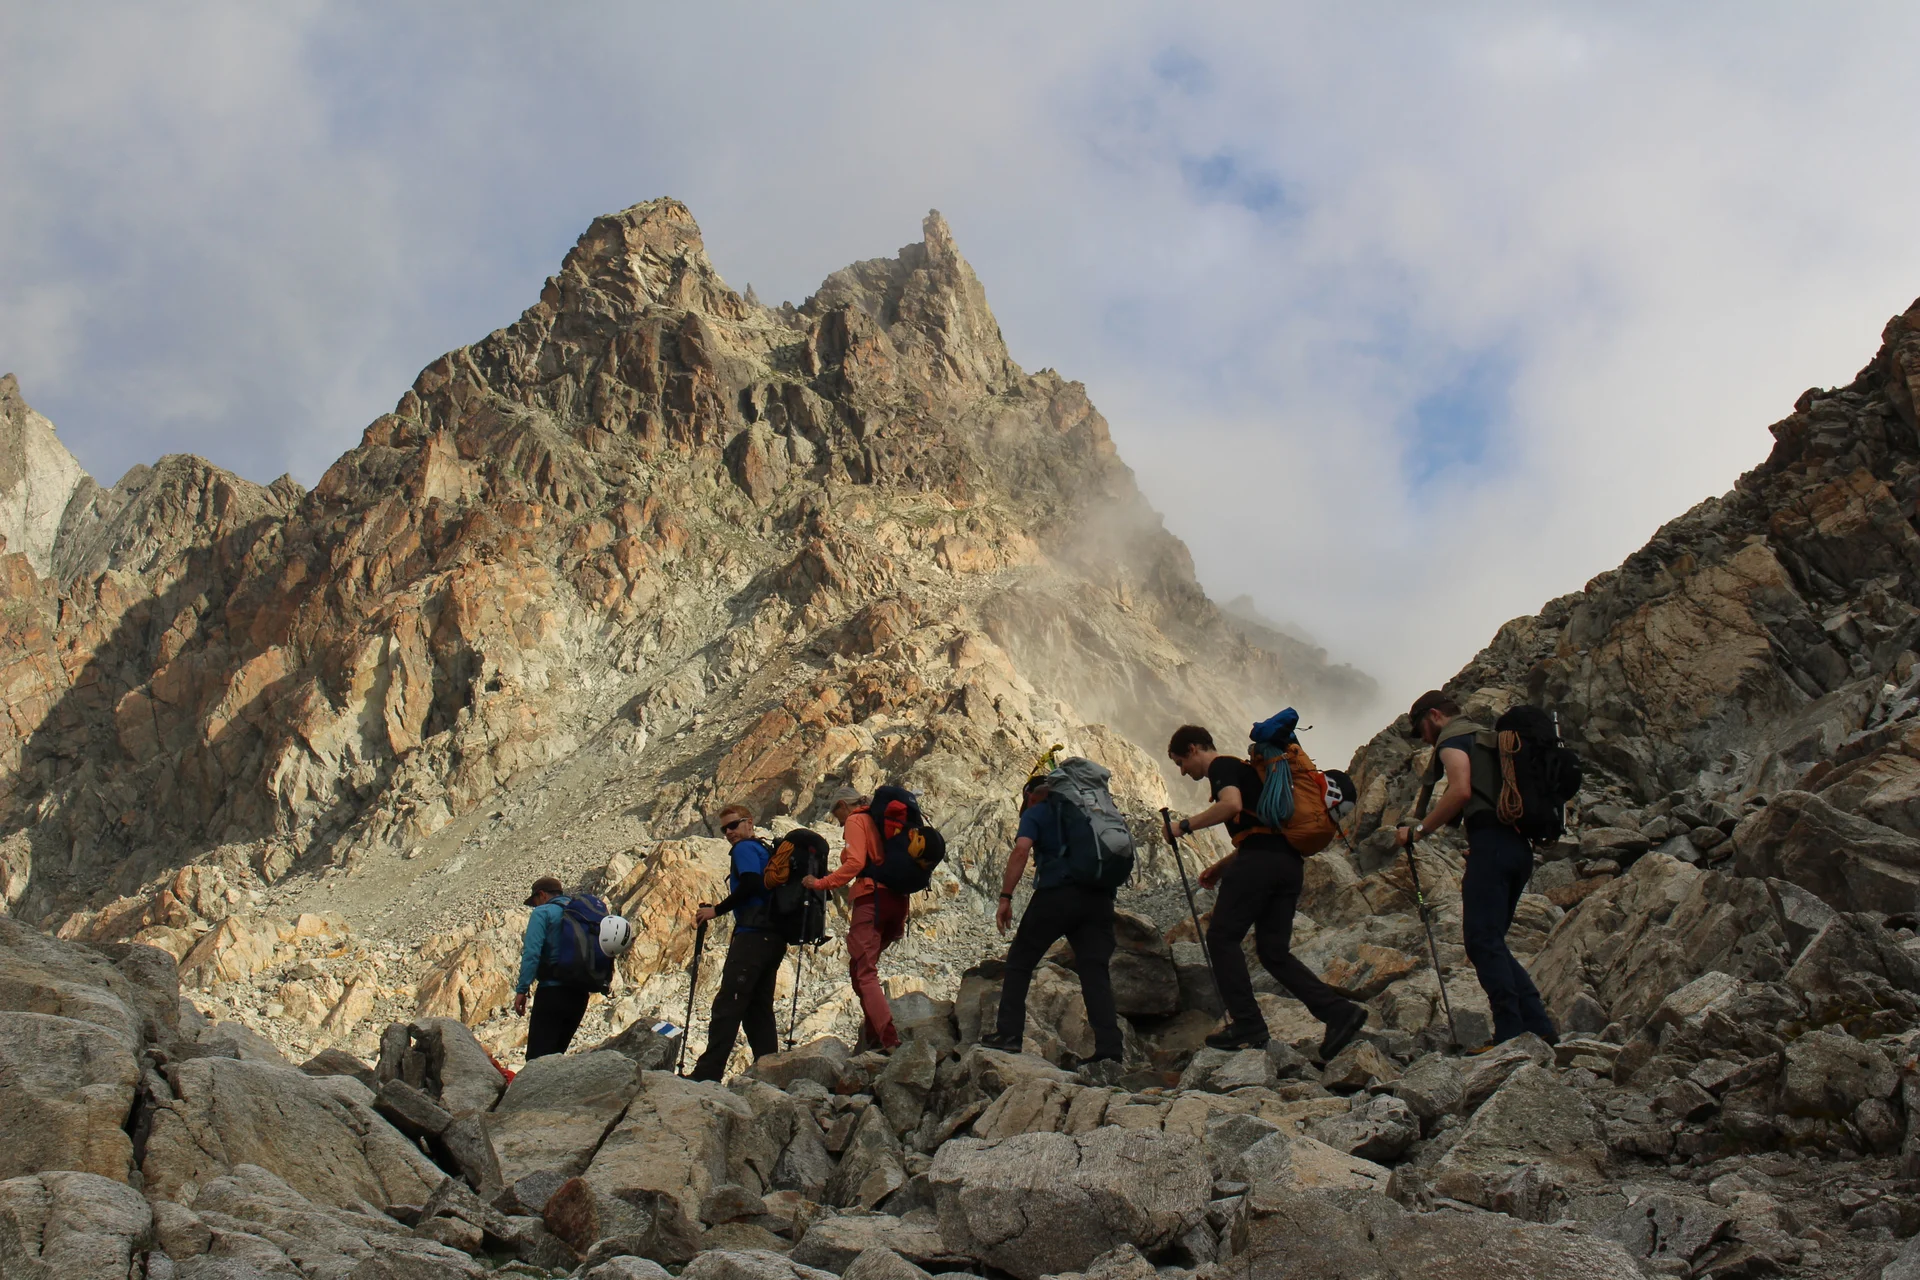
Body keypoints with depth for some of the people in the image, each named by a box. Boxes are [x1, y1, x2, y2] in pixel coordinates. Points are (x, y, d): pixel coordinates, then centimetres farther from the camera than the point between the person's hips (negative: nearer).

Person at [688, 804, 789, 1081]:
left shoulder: (745, 848, -2)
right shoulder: (767, 851, 25)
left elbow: (751, 884, -17)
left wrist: (716, 910, -12)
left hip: (753, 934, -10)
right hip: (775, 938, 10)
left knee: (727, 1004, -13)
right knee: (758, 1008, 10)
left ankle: (708, 1072, -18)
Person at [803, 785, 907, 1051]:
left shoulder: (855, 821, 1)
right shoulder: (880, 820, 25)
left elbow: (855, 863, -14)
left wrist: (821, 883, -9)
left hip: (872, 898, -8)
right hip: (897, 898, 8)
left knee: (865, 972, -11)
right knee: (860, 966, 17)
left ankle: (889, 1041, -24)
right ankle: (874, 1036, 11)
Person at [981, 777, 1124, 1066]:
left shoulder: (1035, 813, 10)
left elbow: (1021, 850, -8)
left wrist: (1005, 897, -10)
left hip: (1057, 893, -4)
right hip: (1099, 897, 4)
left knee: (1019, 961, 9)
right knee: (1095, 969, 0)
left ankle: (1008, 1033, 2)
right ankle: (1109, 1048, -12)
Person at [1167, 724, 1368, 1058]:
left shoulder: (1222, 766, 1)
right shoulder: (1243, 768, 31)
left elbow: (1231, 805, -21)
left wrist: (1185, 826, -10)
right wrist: (1221, 867, 27)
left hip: (1261, 860, -10)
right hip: (1290, 862, 10)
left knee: (1222, 936, -2)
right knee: (1274, 951, 9)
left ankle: (1247, 1024, -6)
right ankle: (1340, 1011, -3)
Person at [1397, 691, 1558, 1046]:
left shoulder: (1452, 738, 2)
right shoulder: (1487, 736, 30)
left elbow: (1460, 791, -15)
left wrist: (1419, 830, -10)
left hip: (1491, 841, -9)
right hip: (1519, 844, 9)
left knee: (1482, 940, -10)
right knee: (1492, 942, 12)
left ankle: (1511, 1033, -16)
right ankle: (1540, 1028, 4)